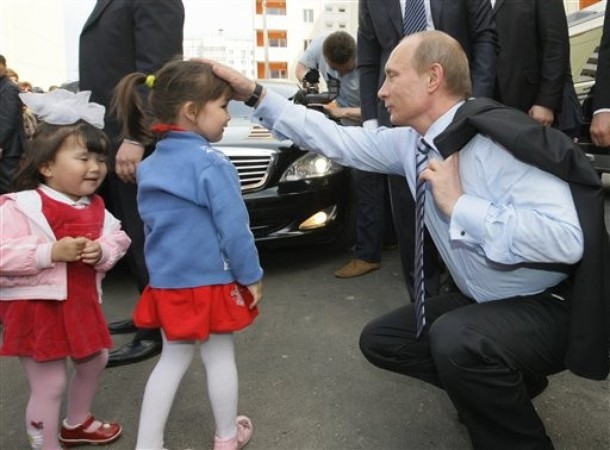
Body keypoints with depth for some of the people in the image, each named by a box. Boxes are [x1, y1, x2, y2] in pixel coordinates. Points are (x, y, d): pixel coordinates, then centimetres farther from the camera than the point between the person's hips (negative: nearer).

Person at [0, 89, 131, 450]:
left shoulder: (95, 208, 3)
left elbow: (117, 239, 5)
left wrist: (102, 252, -17)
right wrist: (52, 252, -31)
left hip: (82, 301, 8)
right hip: (36, 306, -8)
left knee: (94, 361, 24)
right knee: (50, 385, 1)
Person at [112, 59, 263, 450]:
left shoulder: (151, 165, 7)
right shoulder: (210, 162, -17)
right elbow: (233, 227, -18)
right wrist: (251, 276, -7)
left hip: (166, 281, 7)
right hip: (210, 281, -6)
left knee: (174, 359, 18)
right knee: (219, 356, 11)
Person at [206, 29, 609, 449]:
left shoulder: (502, 137, -27)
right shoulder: (410, 142, -3)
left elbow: (565, 238, -35)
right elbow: (336, 141, 2)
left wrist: (459, 204, -30)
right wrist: (257, 96, -2)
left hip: (549, 306, -8)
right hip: (484, 301, 8)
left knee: (455, 339, -35)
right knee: (381, 339, 10)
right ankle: (504, 384, 16)